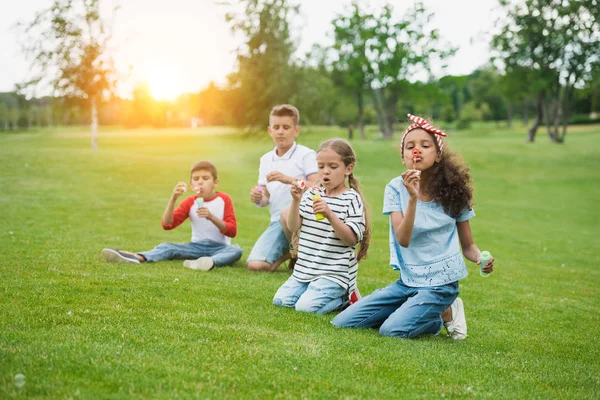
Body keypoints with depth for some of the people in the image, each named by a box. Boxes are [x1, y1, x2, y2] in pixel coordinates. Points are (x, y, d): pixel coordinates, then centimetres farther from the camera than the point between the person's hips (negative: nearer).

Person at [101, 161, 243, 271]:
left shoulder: (224, 200, -3)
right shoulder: (190, 202, 3)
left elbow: (232, 231, -10)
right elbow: (167, 225, -6)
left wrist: (212, 217, -26)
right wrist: (173, 198, -20)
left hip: (220, 248, -3)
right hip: (197, 246, 3)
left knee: (236, 250, -36)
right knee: (167, 247, -20)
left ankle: (210, 262, -65)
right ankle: (137, 257, -46)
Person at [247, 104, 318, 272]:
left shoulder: (306, 155, -3)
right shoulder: (266, 159, 14)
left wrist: (288, 179, -25)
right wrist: (258, 199, -7)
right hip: (277, 221, 4)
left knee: (287, 214, -42)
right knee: (255, 265, -18)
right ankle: (287, 253, 15)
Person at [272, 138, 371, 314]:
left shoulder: (352, 199, -8)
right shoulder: (312, 194, 6)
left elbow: (351, 239, -16)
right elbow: (294, 226, 1)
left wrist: (329, 215, -27)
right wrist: (296, 201, -15)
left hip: (334, 273, -6)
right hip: (304, 269, 6)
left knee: (306, 307, -19)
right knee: (280, 300, 0)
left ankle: (345, 297, 7)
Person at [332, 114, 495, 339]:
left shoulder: (453, 192, -5)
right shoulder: (396, 188, -4)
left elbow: (468, 246, 3)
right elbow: (403, 240, -16)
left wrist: (481, 258, -21)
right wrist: (413, 198, -29)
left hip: (440, 283, -3)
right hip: (408, 280, 4)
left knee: (392, 330, -26)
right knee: (342, 323, -3)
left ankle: (445, 314, 5)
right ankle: (427, 315, 11)